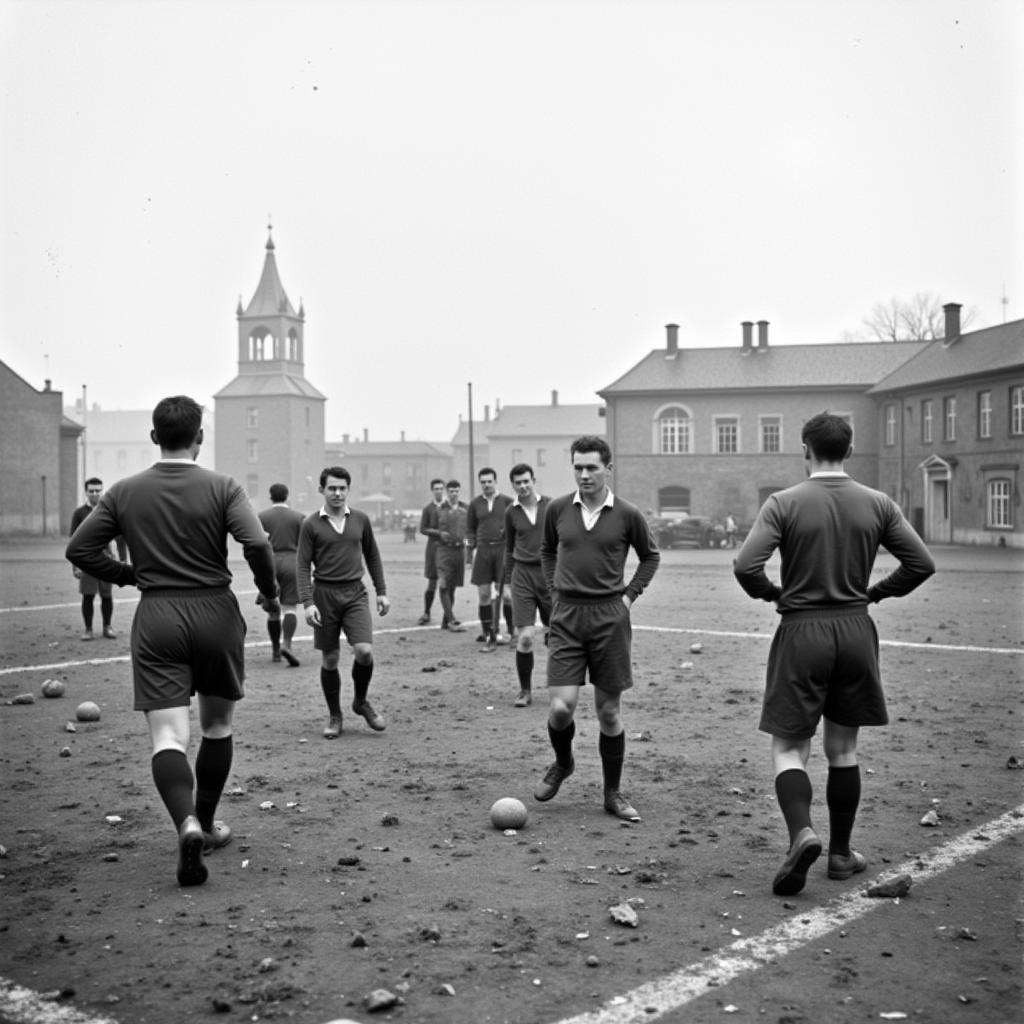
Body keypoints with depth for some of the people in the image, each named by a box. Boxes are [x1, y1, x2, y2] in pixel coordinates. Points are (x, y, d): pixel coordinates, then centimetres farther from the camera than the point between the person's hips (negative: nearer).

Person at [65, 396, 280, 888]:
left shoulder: (125, 492, 3)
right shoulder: (222, 488, -5)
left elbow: (79, 548, 3)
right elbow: (257, 544, -17)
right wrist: (269, 591, -1)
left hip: (156, 618, 1)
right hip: (216, 612, 0)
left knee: (167, 737, -4)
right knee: (217, 727, 18)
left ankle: (187, 824, -27)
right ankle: (207, 826, 29)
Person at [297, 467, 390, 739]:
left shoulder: (360, 520, 6)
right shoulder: (311, 525, -2)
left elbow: (372, 555, 16)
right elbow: (303, 565, -3)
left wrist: (382, 591, 12)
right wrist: (307, 602, -12)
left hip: (355, 593, 1)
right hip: (324, 594, -1)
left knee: (364, 650, -14)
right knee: (329, 659, 4)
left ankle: (361, 701, 12)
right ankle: (334, 716, 20)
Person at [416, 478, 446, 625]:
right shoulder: (428, 508, 3)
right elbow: (423, 529, 0)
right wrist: (439, 533, -14)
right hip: (434, 546, -1)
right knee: (432, 584, 0)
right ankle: (426, 614, 15)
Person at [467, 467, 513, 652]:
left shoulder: (507, 502, 4)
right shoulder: (475, 504, 9)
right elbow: (470, 529, 14)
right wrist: (472, 548, 5)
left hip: (503, 549, -2)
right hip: (483, 550, 2)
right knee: (484, 594, 0)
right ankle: (488, 633, 7)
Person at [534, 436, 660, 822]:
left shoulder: (627, 515, -3)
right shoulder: (558, 509, 2)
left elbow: (650, 556, 13)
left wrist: (629, 594, 4)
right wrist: (555, 590, 10)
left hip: (610, 617, -1)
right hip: (566, 617, 1)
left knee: (609, 712, 5)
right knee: (561, 706, -9)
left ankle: (612, 793, 20)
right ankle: (562, 764, 23)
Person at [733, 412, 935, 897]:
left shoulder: (784, 503, -8)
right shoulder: (877, 504, 1)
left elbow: (745, 565, -18)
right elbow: (922, 563, 0)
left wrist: (773, 593, 1)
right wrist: (876, 592, 12)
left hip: (801, 632, -3)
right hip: (856, 631, 3)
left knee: (788, 748, 4)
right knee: (843, 750, 15)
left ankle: (801, 833, -19)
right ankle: (841, 852, 22)